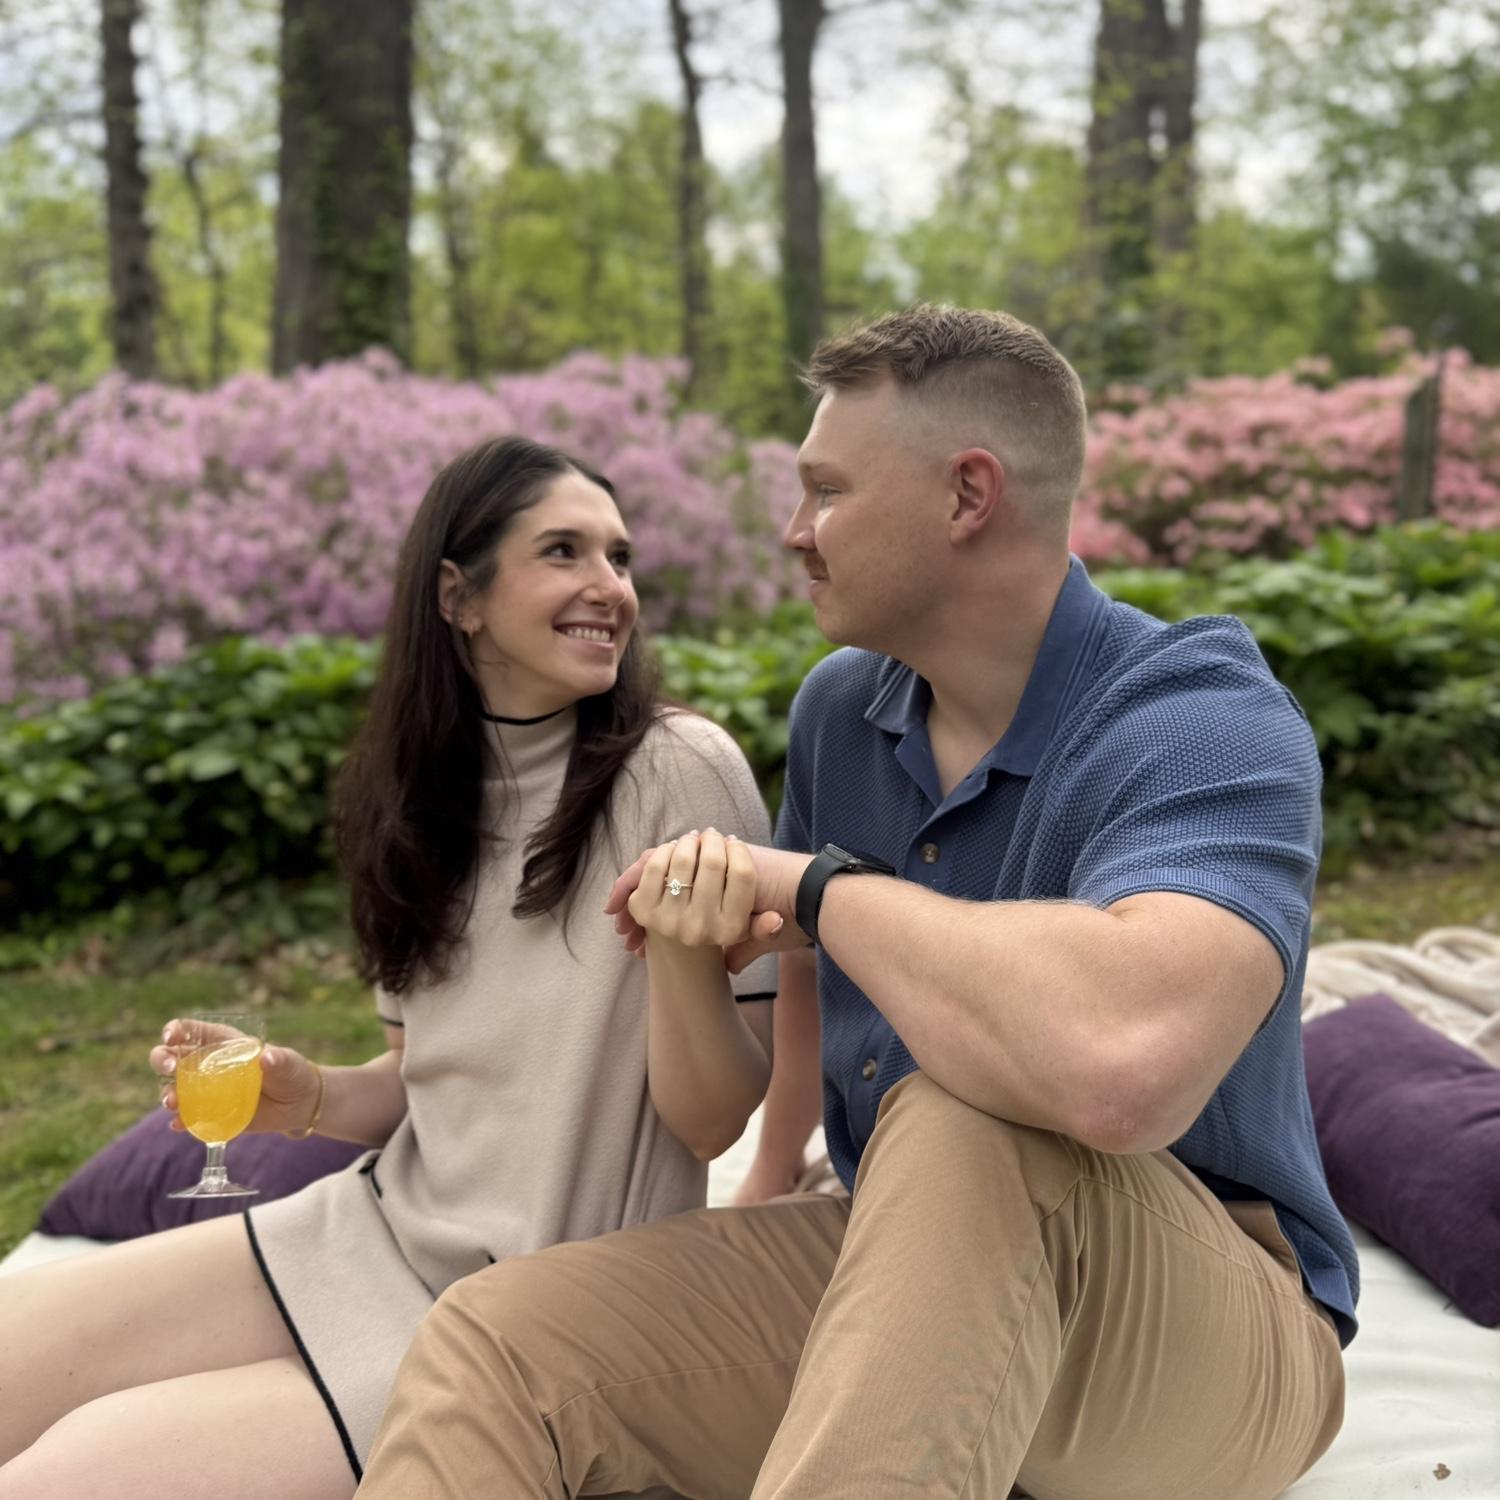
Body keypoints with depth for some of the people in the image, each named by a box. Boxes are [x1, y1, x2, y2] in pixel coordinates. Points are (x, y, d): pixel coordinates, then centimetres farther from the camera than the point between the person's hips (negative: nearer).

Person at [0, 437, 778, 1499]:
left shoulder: (681, 769, -14)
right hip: (381, 1226, 6)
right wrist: (306, 1097, -6)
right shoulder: (426, 789, 5)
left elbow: (715, 1122, -14)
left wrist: (687, 950, -33)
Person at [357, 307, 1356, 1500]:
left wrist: (814, 885, -29)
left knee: (965, 1126, -39)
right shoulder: (839, 708, 1)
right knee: (493, 1342, -16)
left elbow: (1118, 1062, -45)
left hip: (1208, 1340, -5)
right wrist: (771, 1178, 28)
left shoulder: (1209, 725, -23)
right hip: (901, 1263, 6)